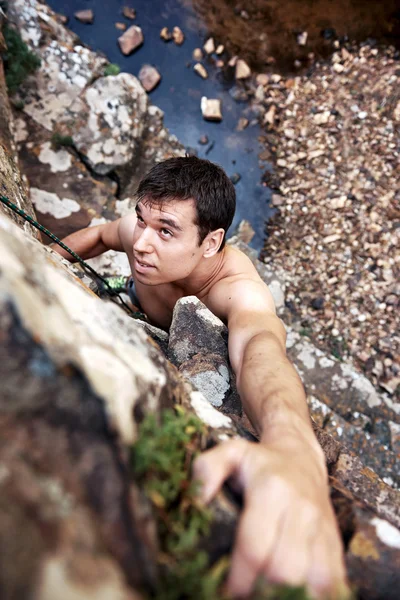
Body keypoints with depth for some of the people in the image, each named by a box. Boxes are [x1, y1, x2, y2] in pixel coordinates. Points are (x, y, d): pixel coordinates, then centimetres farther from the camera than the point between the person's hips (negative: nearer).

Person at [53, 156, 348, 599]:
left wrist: (293, 446, -92)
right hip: (136, 310, 3)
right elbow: (99, 235, -7)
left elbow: (260, 349, -71)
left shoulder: (240, 288, -48)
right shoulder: (135, 232, -33)